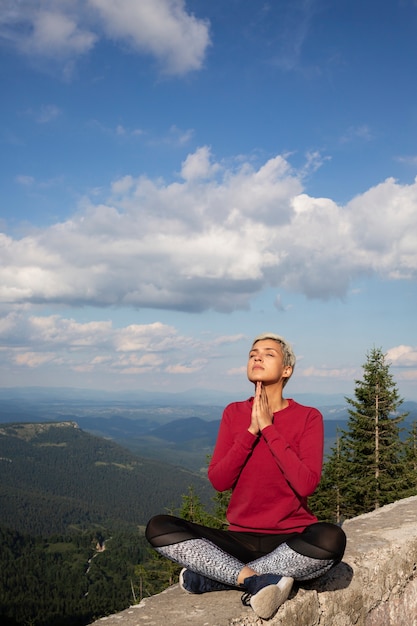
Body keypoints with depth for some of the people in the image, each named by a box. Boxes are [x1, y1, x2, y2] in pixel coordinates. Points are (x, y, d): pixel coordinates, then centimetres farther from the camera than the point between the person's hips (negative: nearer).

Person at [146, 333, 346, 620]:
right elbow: (218, 480, -4)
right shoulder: (234, 413, 6)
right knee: (158, 528, -19)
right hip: (241, 538, 2)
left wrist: (268, 427, -16)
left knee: (331, 538, -37)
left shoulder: (308, 417, -3)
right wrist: (251, 430, -13)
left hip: (292, 540, -2)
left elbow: (306, 484, -17)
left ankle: (213, 576, -24)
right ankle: (259, 581, -24)